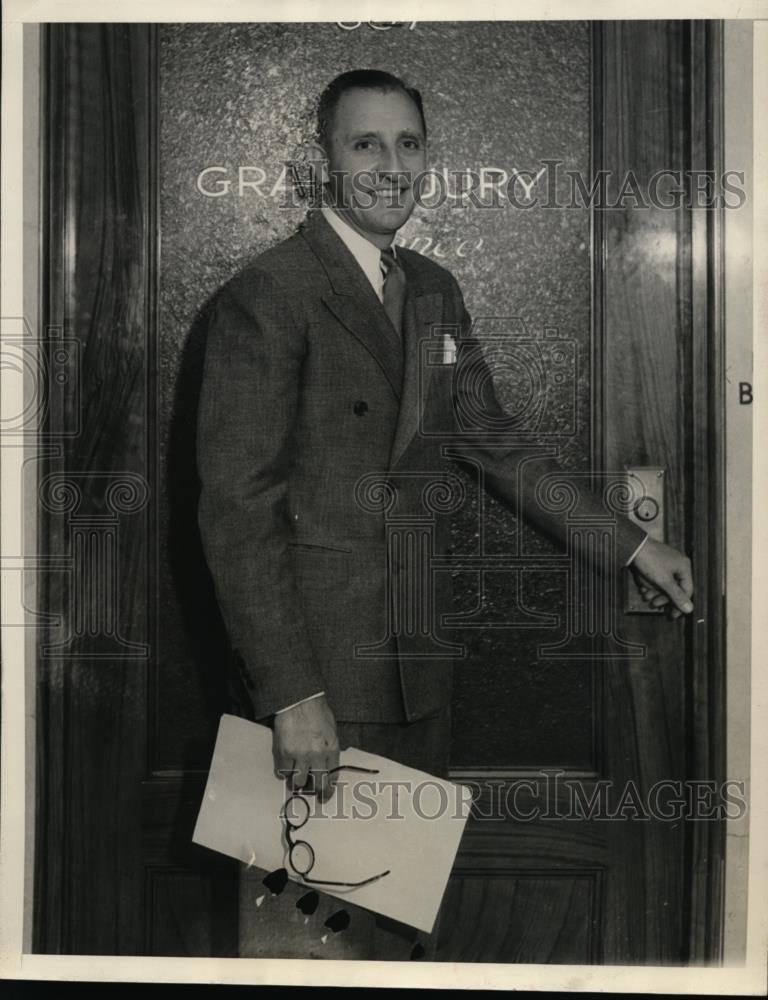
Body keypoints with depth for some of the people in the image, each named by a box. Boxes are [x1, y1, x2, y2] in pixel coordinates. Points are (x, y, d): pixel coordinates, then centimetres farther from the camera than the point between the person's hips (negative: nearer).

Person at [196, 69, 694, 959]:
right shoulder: (266, 297, -15)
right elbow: (237, 510, -18)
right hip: (317, 661, -7)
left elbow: (492, 444, 14)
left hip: (419, 655, 7)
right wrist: (294, 697, -21)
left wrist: (630, 546, 7)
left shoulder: (434, 291, 10)